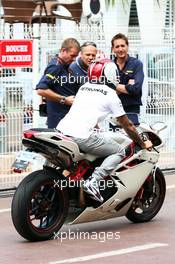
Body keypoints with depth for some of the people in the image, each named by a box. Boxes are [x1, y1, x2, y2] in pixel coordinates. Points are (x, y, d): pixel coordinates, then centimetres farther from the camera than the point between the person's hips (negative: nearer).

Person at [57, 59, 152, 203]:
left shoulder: (83, 88, 24)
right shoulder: (110, 94, 5)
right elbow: (127, 125, 10)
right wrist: (143, 144, 22)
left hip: (61, 130, 7)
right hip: (82, 135, -7)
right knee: (119, 152, 7)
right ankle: (94, 181, -13)